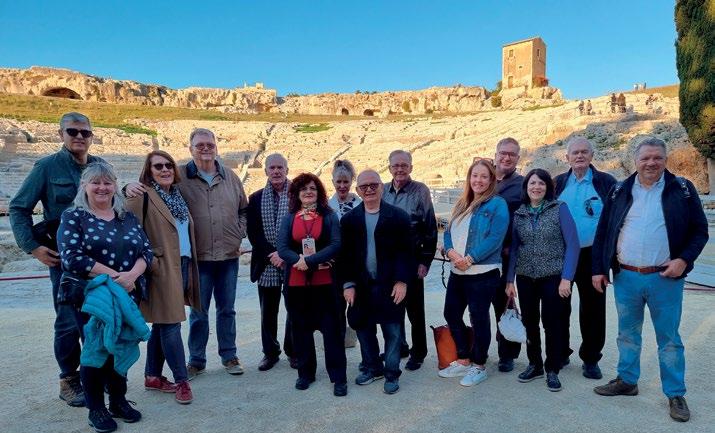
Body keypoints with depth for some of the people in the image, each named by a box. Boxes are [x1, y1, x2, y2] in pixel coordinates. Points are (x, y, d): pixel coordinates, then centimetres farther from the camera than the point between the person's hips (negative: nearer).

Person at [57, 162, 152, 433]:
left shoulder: (128, 217, 9)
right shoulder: (73, 217, -2)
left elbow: (146, 251, 3)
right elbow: (72, 258, -14)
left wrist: (132, 274, -17)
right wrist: (113, 275, -19)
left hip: (126, 296, 4)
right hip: (90, 295, -3)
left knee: (122, 347, 10)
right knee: (96, 349, 3)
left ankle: (118, 401, 27)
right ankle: (96, 409, 19)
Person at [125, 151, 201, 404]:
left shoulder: (177, 196, 15)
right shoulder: (143, 196, -8)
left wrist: (190, 268, 15)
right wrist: (148, 262, -14)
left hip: (183, 267, 8)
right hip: (163, 270, -8)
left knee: (162, 325, 15)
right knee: (171, 325, -4)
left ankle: (153, 376, 26)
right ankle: (182, 381, 6)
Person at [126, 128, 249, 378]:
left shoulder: (230, 177, 7)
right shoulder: (179, 176, -4)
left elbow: (244, 209, 15)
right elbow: (152, 182, -6)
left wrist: (239, 234, 6)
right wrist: (132, 187, -28)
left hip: (229, 255, 3)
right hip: (198, 257, -2)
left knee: (227, 309, 14)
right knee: (198, 312, 10)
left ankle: (229, 356, 29)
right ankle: (196, 360, 27)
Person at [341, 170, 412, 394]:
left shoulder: (398, 216, -4)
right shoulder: (349, 219, 3)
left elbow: (405, 251, -6)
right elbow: (345, 254, 2)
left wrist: (402, 281, -12)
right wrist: (348, 284, -4)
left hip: (390, 285, -3)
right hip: (361, 286, 3)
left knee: (392, 331, 5)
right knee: (363, 328, 14)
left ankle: (392, 374, 23)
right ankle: (373, 368, 34)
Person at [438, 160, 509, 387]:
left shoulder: (497, 204, -7)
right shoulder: (462, 204, 14)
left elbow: (495, 238, -16)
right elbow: (449, 231, 11)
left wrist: (469, 259, -19)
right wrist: (452, 252, -9)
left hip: (483, 272, -7)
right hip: (457, 271, 7)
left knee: (479, 318, 3)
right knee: (451, 314, 12)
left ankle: (479, 366, 21)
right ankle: (463, 360, 29)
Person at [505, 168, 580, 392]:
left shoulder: (559, 208, -4)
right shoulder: (518, 213, 6)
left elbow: (572, 244, -7)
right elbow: (514, 247, 8)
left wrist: (566, 278, -14)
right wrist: (510, 279, 4)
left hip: (553, 276, -3)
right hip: (525, 277, 3)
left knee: (553, 323, 3)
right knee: (529, 322, 11)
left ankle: (552, 370, 20)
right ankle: (534, 364, 29)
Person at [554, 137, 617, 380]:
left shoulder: (606, 182, -2)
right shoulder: (558, 183, 6)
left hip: (592, 255, -2)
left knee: (593, 308, 6)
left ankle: (590, 359, 21)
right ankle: (560, 353, 27)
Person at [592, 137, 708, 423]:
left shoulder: (682, 190, 0)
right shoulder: (619, 192, 5)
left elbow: (700, 231, 3)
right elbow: (603, 233, 7)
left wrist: (683, 259, -12)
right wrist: (598, 269, 3)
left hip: (665, 278, -2)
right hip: (625, 278, 2)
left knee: (669, 338, 8)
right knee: (627, 333, 15)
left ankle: (675, 394, 22)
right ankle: (627, 381, 31)